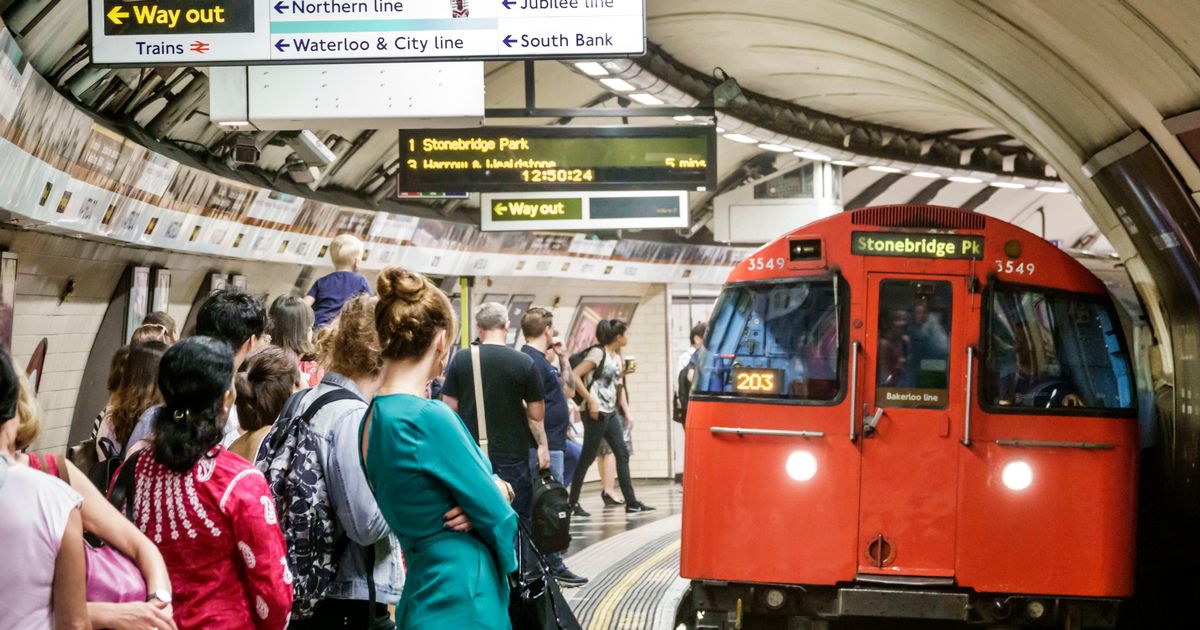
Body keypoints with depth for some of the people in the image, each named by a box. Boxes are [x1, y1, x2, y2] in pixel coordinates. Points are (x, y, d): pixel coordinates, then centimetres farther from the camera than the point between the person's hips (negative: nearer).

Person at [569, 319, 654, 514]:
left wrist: (627, 412, 10)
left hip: (612, 412, 8)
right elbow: (574, 375, -18)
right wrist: (590, 401, -19)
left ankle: (631, 502, 8)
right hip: (597, 412, -8)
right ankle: (573, 502, 5)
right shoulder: (598, 353, -11)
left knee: (622, 454, 6)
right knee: (588, 457, -3)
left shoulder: (618, 358, 12)